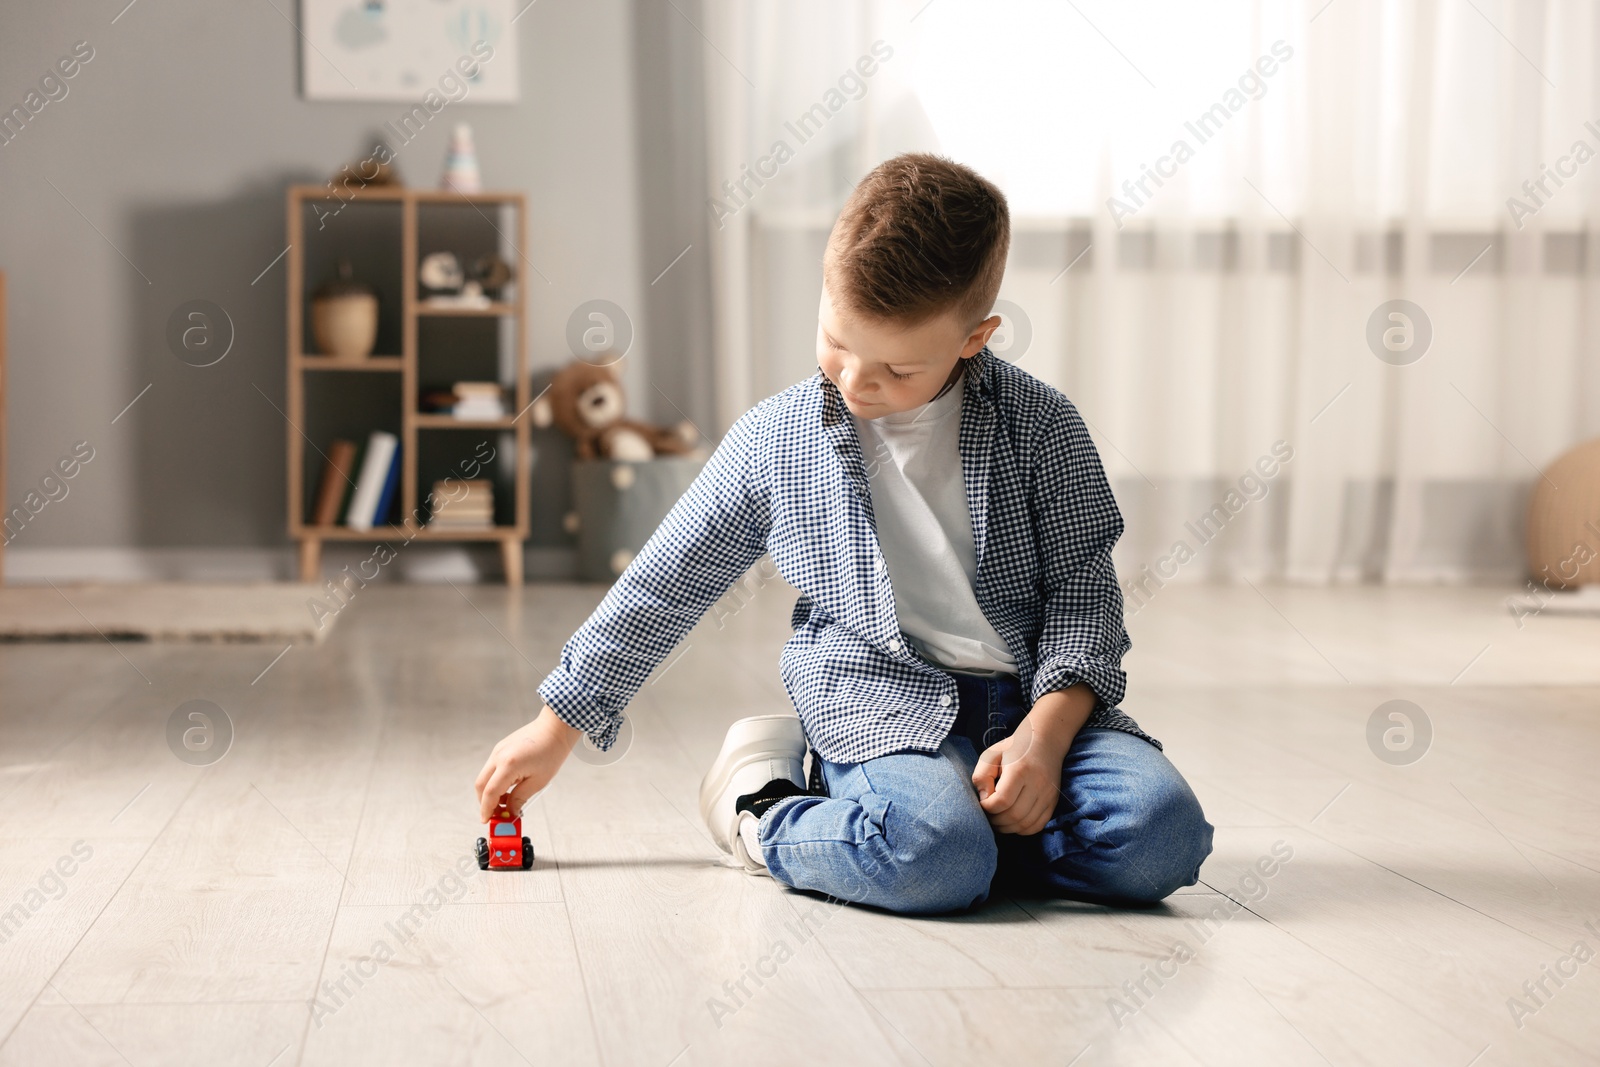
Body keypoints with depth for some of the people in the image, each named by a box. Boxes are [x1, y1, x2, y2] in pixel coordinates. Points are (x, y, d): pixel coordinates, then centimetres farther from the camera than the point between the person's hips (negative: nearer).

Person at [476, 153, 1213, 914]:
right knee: (936, 861, -34)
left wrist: (1044, 734, -16)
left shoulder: (1040, 427, -1)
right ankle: (768, 809, -4)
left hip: (1033, 697, 2)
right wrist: (557, 727, 12)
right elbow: (663, 587, 9)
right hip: (877, 703, -2)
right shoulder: (774, 442, 1)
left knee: (1162, 835, -24)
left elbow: (1082, 589, 1)